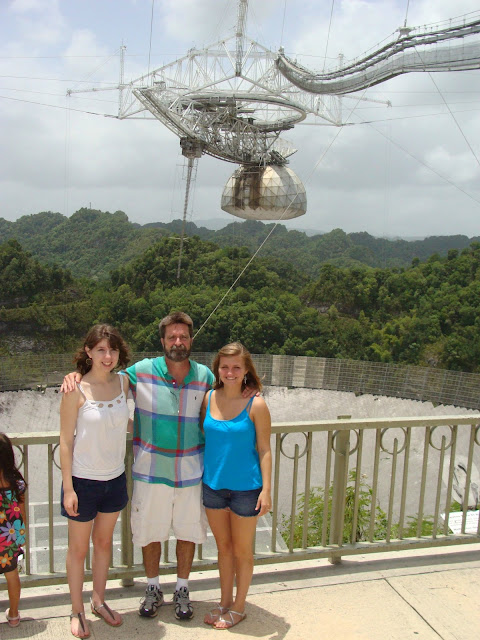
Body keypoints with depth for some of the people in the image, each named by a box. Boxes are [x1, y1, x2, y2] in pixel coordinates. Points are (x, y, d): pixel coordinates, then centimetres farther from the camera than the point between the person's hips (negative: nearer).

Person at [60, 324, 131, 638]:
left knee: (104, 542, 20)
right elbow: (65, 440, -13)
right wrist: (68, 488, -12)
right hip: (83, 481, -4)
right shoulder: (76, 390, -17)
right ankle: (77, 611, 32)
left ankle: (99, 601, 40)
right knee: (79, 548, 13)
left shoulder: (123, 382, -4)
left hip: (115, 478, 4)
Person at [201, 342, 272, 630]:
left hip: (244, 487, -4)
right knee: (224, 547, 20)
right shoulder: (209, 399, -3)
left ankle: (239, 607, 33)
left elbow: (264, 450, -11)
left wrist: (266, 489, -14)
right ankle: (225, 602, 38)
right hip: (213, 485, 4)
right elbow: (202, 437, 7)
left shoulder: (256, 405, -14)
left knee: (242, 550, 14)